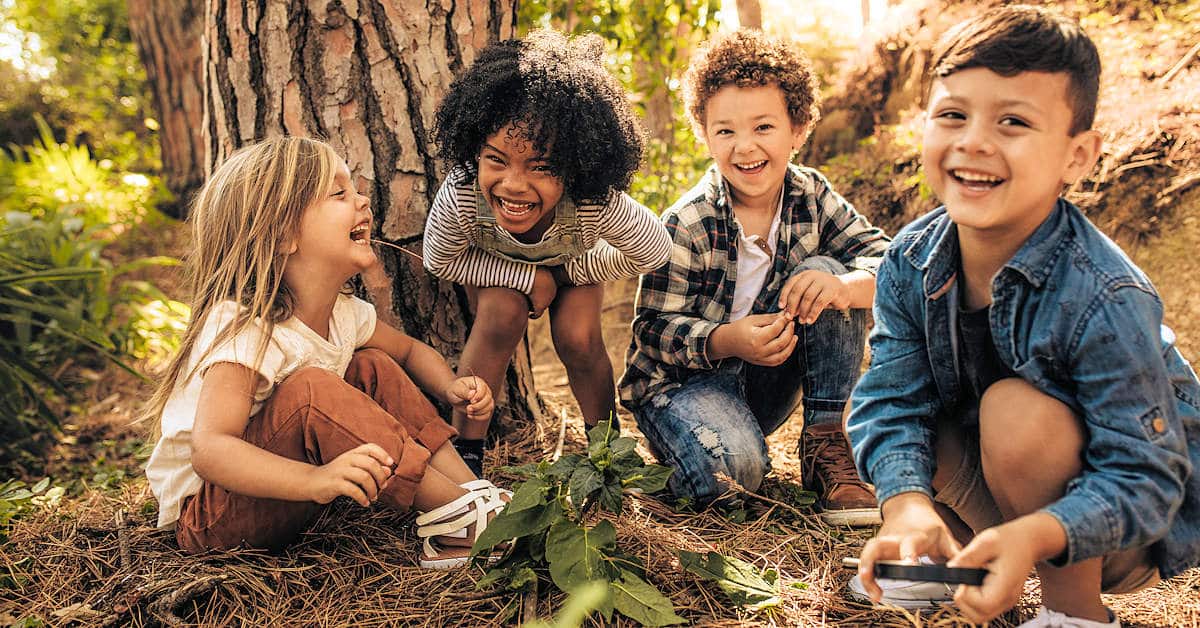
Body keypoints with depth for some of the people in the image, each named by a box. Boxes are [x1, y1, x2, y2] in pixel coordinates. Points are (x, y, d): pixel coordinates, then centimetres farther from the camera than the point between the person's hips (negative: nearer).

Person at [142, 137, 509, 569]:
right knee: (311, 389, -31)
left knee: (375, 367, -1)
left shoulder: (344, 314, -3)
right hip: (206, 516, -8)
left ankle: (472, 487, -9)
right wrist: (315, 480, -53)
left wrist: (451, 388, -6)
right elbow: (209, 450, -38)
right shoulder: (243, 330, -28)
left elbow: (410, 350, 16)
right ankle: (458, 516, -25)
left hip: (278, 495, 8)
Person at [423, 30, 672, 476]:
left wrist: (568, 273, -16)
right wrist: (529, 277, -29)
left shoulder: (597, 203, -43)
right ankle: (466, 450, -12)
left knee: (578, 338, -18)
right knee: (503, 315, -27)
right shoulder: (460, 198, -44)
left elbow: (654, 252, -23)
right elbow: (440, 260, -22)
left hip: (574, 261, 1)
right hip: (495, 266, 0)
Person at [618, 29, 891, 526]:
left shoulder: (810, 195, -6)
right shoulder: (687, 225, -19)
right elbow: (654, 331, -17)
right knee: (731, 468, -36)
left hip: (767, 380, 5)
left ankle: (828, 445, -13)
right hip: (683, 378, -5)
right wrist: (728, 340, -37)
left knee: (823, 271, -18)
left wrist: (842, 286, -36)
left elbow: (885, 259, -12)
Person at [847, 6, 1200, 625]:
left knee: (1017, 410, -31)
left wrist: (1032, 537, -47)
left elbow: (1144, 479, -29)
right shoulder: (911, 262, -14)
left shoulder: (1103, 303, -30)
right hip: (1001, 481, 6)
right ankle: (957, 556, 12)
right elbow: (891, 399, -16)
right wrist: (910, 504, -36)